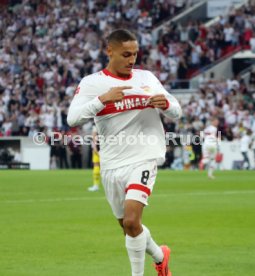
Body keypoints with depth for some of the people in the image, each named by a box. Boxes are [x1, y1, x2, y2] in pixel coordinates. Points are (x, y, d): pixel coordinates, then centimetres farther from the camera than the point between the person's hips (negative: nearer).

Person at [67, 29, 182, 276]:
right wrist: (103, 98, -25)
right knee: (128, 227, 14)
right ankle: (160, 256, 42)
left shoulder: (147, 78, 6)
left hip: (143, 159, -2)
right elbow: (73, 118, -14)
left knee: (131, 221, -20)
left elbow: (176, 112, 12)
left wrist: (165, 104, -12)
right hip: (112, 164, 2)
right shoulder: (92, 83, -1)